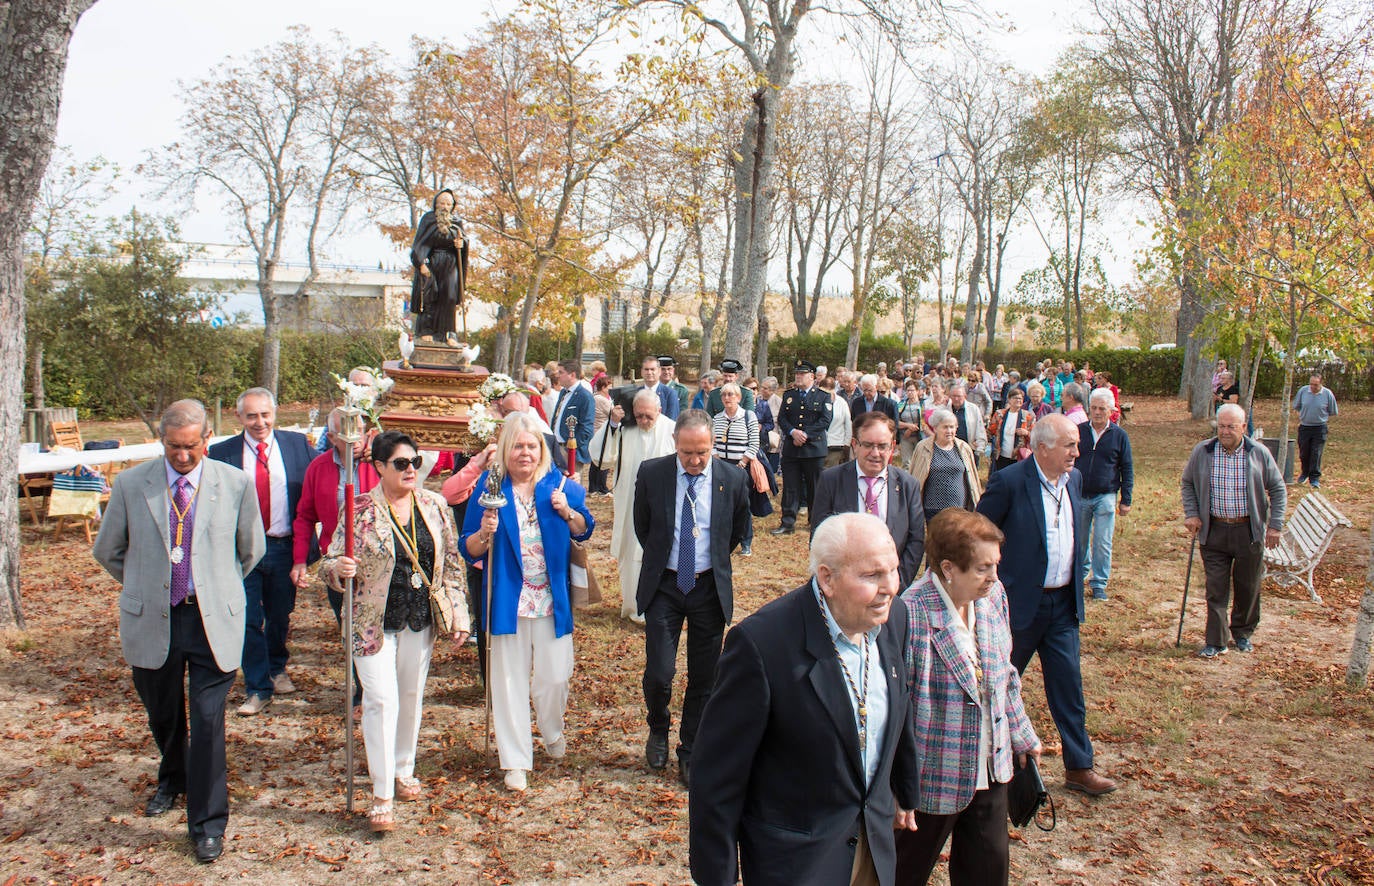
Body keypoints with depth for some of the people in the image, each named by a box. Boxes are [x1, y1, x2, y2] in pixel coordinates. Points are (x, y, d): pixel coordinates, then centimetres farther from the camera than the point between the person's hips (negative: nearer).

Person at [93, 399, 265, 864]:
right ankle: (173, 779, 50)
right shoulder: (130, 485, -3)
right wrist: (144, 586, 13)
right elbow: (107, 551, 11)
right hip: (151, 620, 2)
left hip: (213, 621, -2)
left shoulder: (235, 485, -5)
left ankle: (207, 824, 11)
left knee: (207, 721, -4)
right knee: (163, 716, 20)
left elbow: (252, 550, 10)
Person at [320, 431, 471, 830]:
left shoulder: (435, 505, 1)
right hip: (374, 620, -4)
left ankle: (404, 771, 36)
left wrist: (459, 613, 2)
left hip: (420, 618, 4)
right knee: (382, 700, -8)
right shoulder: (360, 510, -9)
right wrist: (339, 568, -30)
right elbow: (331, 564, -6)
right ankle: (381, 797, 1)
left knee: (412, 696, 15)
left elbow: (452, 563, 6)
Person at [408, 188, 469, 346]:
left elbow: (464, 237, 11)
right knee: (429, 296, -8)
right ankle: (425, 331, -3)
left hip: (450, 266, 3)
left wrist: (462, 242, -15)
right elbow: (420, 243, -4)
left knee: (449, 297, -5)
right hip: (431, 263, -3)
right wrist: (421, 263, -16)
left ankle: (448, 333, -4)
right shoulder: (428, 219, 2)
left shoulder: (457, 222, 13)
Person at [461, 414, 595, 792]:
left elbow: (585, 531, 10)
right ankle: (516, 760, 19)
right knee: (510, 680, 6)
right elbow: (469, 550, -2)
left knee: (555, 675, 6)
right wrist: (485, 533, -23)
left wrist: (566, 511, -10)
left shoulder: (558, 483, 0)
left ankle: (552, 732, 38)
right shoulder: (489, 487, -4)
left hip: (553, 599, 1)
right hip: (507, 599, -1)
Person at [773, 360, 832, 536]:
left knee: (814, 487, 5)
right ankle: (788, 523, 6)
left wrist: (805, 435, -15)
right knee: (790, 487, 1)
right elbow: (781, 418, 5)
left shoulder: (824, 396, 3)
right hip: (791, 448, 3)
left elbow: (825, 421, -7)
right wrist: (793, 432, -14)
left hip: (814, 448, -3)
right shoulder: (788, 396, 13)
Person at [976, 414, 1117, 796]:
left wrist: (1076, 581, 14)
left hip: (1063, 603, 5)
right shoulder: (1009, 482, -16)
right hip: (1020, 602, -5)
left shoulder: (1074, 479, 5)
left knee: (1069, 684, 8)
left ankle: (1079, 767, 18)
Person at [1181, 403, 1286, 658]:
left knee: (1248, 587, 12)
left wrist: (1275, 525, -2)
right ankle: (1216, 641, 6)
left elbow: (1278, 490, 3)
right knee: (1216, 588, 0)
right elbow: (1187, 482, 11)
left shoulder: (1259, 453, -5)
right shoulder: (1202, 452, -4)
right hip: (1214, 531, 0)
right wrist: (1191, 514, -1)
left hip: (1249, 531, 0)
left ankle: (1243, 633, 32)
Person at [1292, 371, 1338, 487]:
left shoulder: (1328, 394, -8)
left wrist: (1322, 419, 4)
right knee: (1303, 453, 11)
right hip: (1304, 427, 2)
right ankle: (1305, 473, 35)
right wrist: (1301, 418, 8)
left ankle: (1315, 479, 1)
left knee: (1316, 454, -5)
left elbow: (1333, 412, 5)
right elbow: (1296, 407, 12)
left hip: (1319, 429, -2)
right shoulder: (1303, 391, -4)